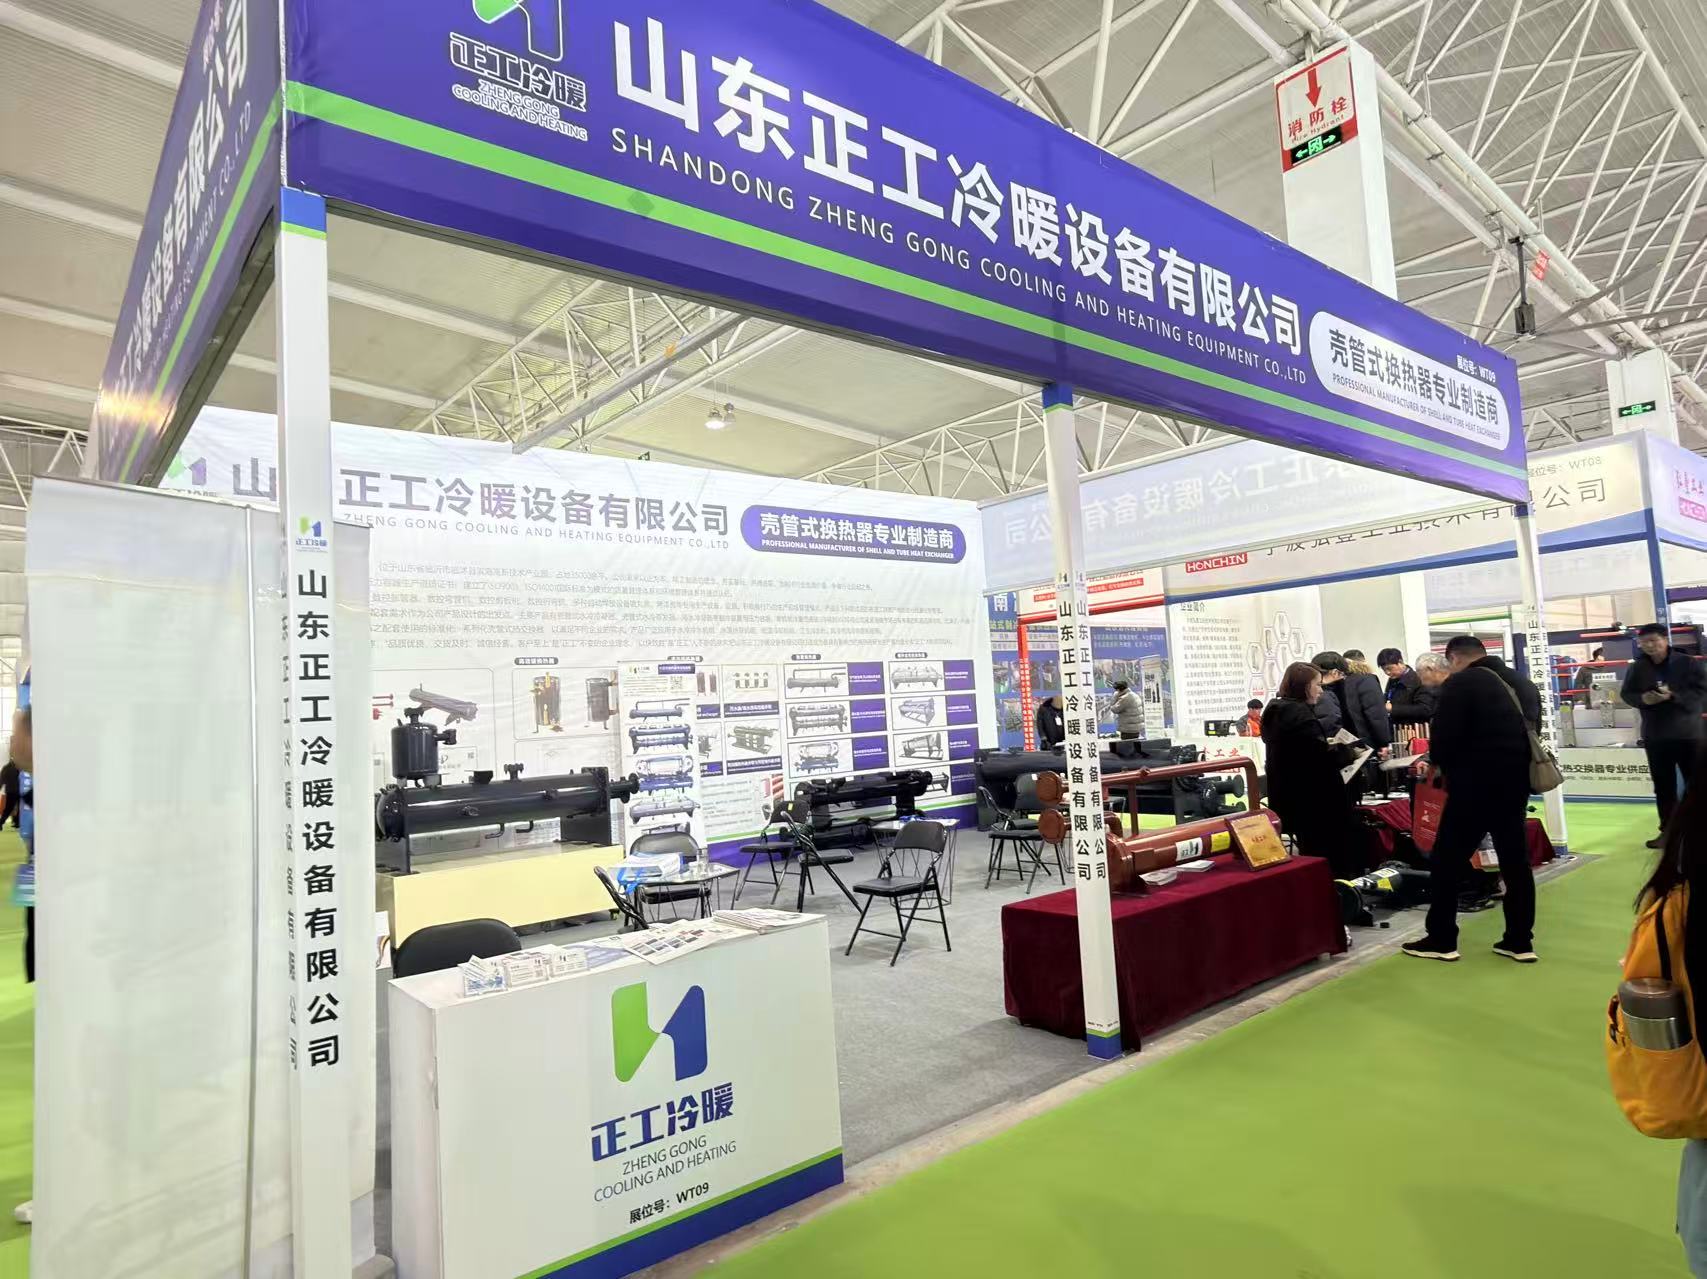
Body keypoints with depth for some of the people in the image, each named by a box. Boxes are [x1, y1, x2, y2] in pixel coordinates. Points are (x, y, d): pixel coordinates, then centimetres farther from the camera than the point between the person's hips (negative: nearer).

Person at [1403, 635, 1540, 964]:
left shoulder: (1459, 684, -12)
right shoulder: (1524, 684, 13)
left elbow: (1443, 735, -16)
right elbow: (1532, 730, 18)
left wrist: (1439, 764, 3)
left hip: (1474, 785, -7)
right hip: (1516, 781, 8)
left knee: (1446, 861, 3)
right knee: (1516, 860, 14)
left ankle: (1441, 940, 8)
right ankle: (1520, 941, 18)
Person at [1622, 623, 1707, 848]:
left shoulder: (1687, 663, -7)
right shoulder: (1637, 668, 1)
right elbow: (1626, 694, 7)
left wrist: (1673, 696, -25)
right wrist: (1642, 698, -14)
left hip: (1688, 734, -2)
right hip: (1655, 736, 3)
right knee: (1663, 785, 10)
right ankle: (1668, 830, 18)